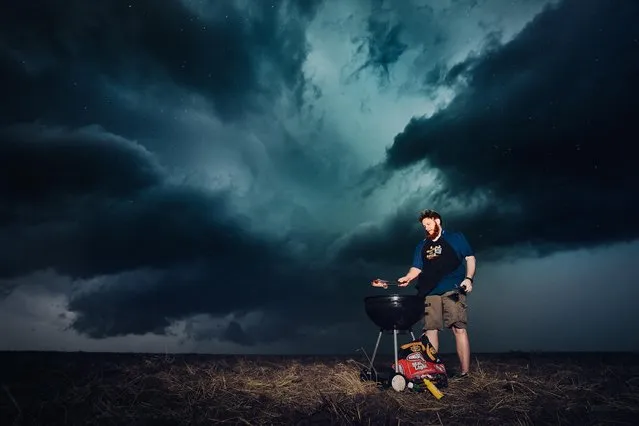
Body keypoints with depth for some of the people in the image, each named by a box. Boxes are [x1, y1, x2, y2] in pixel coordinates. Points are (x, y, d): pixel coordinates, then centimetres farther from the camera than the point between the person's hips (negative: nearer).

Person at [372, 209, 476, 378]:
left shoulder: (456, 238, 15)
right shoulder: (422, 246, 24)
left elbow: (470, 258, 11)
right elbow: (417, 268, 17)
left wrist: (468, 278, -4)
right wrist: (406, 278, -4)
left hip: (453, 290, -4)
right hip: (430, 293, 4)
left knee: (459, 328, -12)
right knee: (430, 329, -4)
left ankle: (464, 373, -10)